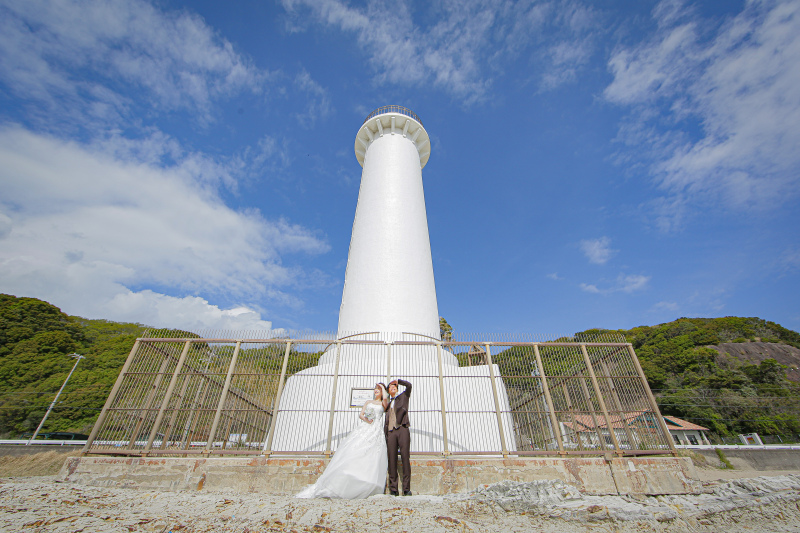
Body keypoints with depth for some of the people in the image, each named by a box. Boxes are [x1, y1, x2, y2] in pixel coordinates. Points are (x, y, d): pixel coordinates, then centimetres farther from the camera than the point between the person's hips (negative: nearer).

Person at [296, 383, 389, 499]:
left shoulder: (383, 404, 12)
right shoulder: (368, 402, 22)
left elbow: (385, 398, -11)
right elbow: (361, 414, 12)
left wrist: (382, 387, 3)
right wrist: (366, 420, -8)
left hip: (374, 433, -2)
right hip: (362, 430, 2)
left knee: (370, 461, -12)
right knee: (351, 454, -9)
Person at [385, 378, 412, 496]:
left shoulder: (403, 396, 17)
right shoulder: (388, 404, 26)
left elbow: (409, 385, -1)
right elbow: (386, 421, 21)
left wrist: (398, 380, 11)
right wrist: (385, 434, 10)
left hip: (402, 429, -3)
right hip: (391, 432, 3)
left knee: (405, 458, -8)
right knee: (392, 460, -2)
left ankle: (407, 489, -5)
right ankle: (393, 489, 2)